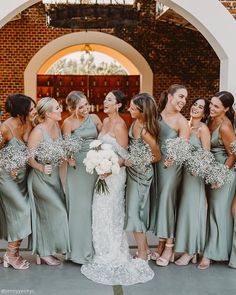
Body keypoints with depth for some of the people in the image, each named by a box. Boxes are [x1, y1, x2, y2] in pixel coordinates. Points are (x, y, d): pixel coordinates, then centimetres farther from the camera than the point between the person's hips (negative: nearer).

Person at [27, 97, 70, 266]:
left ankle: (43, 251, 27)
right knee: (56, 213, -3)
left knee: (47, 215, 13)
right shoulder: (38, 131, -20)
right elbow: (29, 157, -18)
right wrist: (41, 168, -30)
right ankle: (44, 253, 14)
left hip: (54, 177, 7)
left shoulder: (57, 127, 2)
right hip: (40, 178, -7)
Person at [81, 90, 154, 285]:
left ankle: (114, 258, 15)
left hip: (114, 173, -9)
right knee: (101, 213, 14)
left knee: (110, 213, 0)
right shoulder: (106, 121, 11)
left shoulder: (119, 125, -14)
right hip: (104, 172, 9)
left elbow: (124, 156, -14)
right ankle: (105, 254, 28)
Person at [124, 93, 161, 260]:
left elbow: (157, 157, -15)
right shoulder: (136, 122, -5)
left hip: (141, 173, -8)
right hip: (133, 169, 8)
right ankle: (145, 248, 32)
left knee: (134, 211, 0)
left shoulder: (145, 131, -27)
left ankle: (142, 254, 15)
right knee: (139, 210, 17)